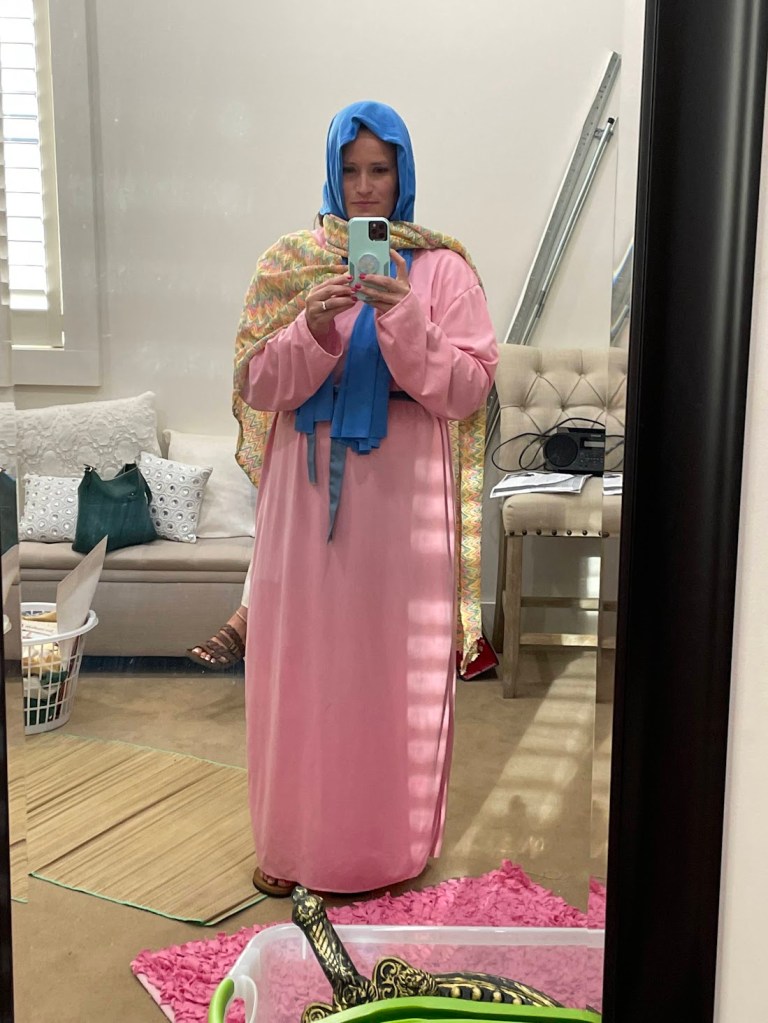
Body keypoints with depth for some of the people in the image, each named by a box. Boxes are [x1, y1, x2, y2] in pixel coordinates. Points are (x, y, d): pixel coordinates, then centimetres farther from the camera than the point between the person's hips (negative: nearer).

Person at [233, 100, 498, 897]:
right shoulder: (289, 263, 7)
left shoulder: (441, 268, 1)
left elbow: (468, 390, -6)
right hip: (310, 491, 2)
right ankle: (295, 839, 25)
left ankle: (391, 844, 22)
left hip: (406, 498, -2)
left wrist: (406, 321, -21)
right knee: (302, 664, 7)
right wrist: (312, 331, -17)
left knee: (398, 667, 4)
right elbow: (257, 386, 1)